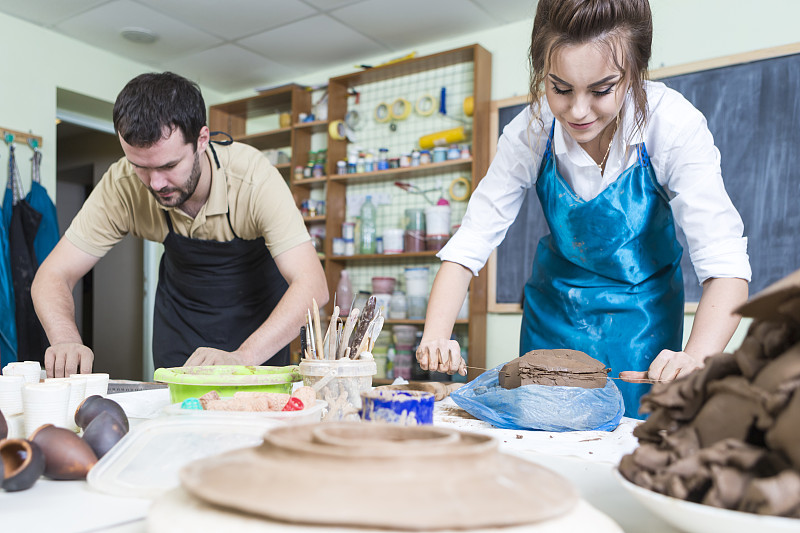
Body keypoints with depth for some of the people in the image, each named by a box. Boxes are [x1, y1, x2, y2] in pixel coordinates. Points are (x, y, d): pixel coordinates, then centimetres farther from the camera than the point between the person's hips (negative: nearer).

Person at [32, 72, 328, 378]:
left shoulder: (252, 175, -33)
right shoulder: (122, 186, -25)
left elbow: (312, 284, -38)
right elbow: (55, 274, -18)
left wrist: (243, 357, -51)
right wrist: (66, 340, -39)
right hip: (182, 305, 2)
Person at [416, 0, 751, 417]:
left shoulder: (674, 126, -25)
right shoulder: (530, 132, -20)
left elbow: (724, 262, -28)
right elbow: (469, 244, -19)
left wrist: (695, 358, -46)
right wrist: (435, 338, -34)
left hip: (640, 317, -1)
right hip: (554, 310, 2)